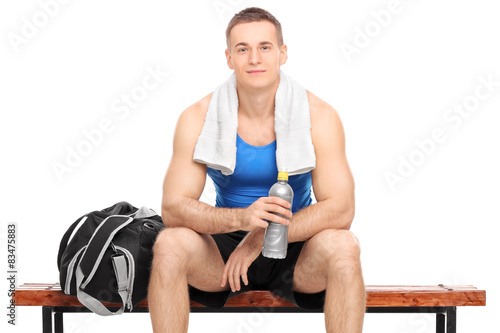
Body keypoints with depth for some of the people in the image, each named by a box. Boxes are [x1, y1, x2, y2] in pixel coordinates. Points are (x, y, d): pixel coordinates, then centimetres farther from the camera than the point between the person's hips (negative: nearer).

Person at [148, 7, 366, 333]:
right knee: (170, 244, -29)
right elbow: (173, 207, -16)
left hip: (296, 249, 0)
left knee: (343, 245, -32)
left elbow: (341, 208, -18)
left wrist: (262, 235, -27)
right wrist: (241, 218, -35)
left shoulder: (318, 116, -12)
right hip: (226, 245, 1)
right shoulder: (199, 118, -10)